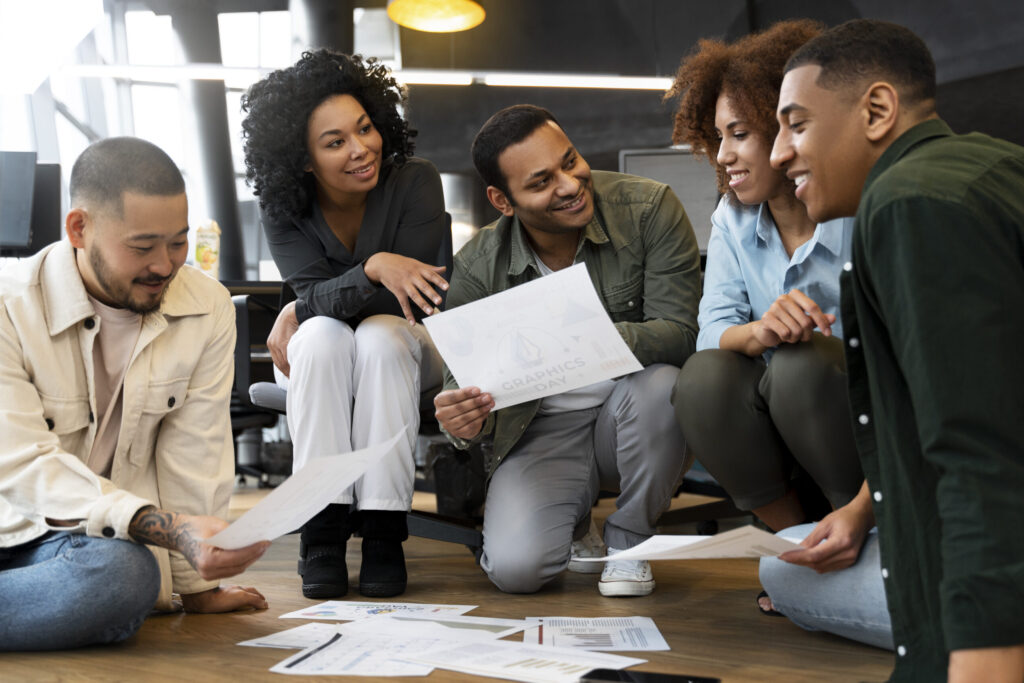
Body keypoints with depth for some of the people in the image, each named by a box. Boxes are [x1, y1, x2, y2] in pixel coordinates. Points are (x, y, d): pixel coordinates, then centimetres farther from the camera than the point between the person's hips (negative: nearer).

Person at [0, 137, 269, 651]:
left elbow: (192, 456, 1)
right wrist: (171, 528, -32)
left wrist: (196, 584, 4)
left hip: (105, 535, 2)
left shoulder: (207, 309, -2)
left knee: (119, 577, -34)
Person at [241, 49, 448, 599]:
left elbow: (407, 300, -21)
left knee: (380, 338, -35)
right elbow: (316, 295, -24)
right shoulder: (283, 209, -13)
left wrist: (298, 312, -18)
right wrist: (374, 268, -45)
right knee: (322, 337, -33)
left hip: (402, 348, -1)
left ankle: (383, 531, -33)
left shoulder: (415, 183, -19)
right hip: (320, 358, 1)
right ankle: (323, 528, -32)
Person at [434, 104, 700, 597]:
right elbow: (465, 377, -3)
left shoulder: (650, 209, -12)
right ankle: (573, 518, 18)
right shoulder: (476, 267, -6)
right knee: (515, 568, -23)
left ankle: (628, 539, -7)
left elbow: (680, 332, -19)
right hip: (542, 431, 1)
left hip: (633, 424, -1)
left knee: (660, 384, -37)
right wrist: (465, 422, -29)